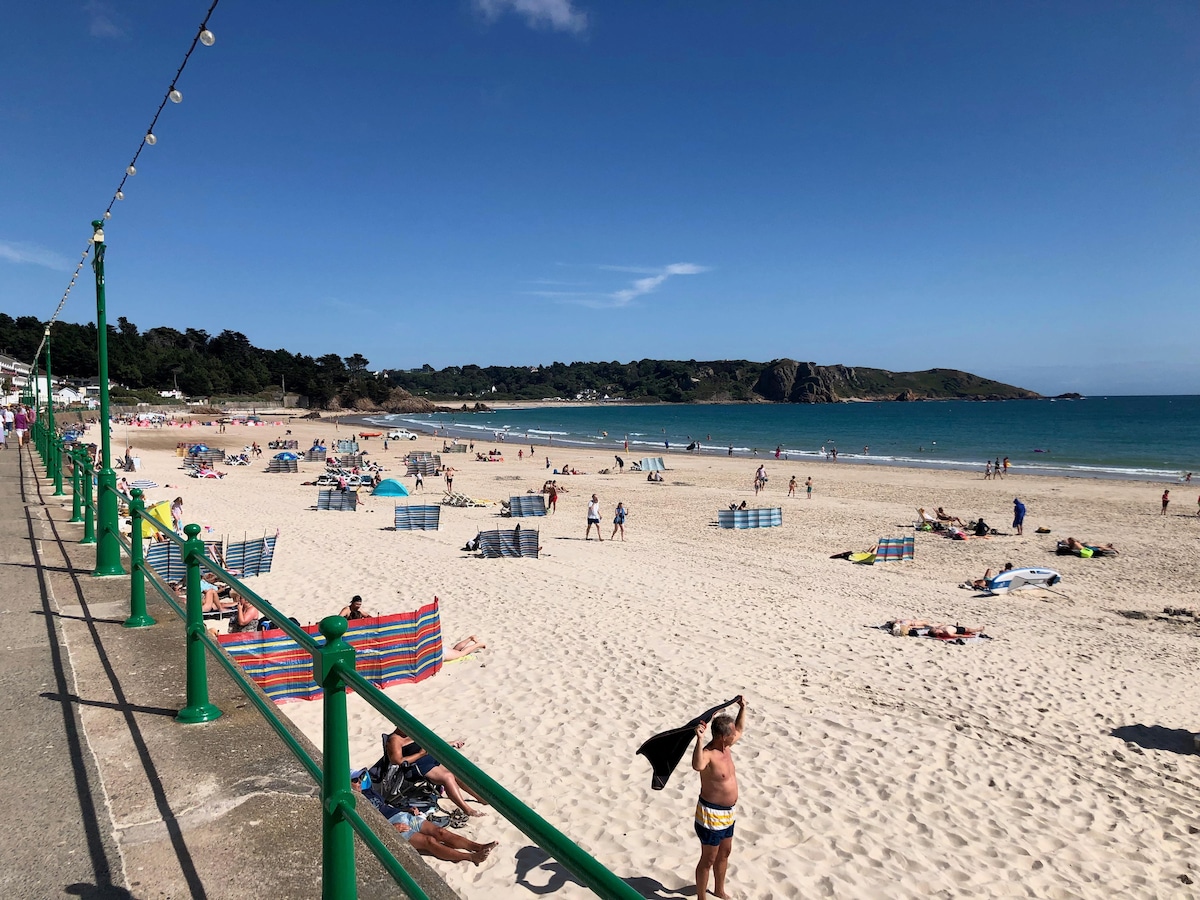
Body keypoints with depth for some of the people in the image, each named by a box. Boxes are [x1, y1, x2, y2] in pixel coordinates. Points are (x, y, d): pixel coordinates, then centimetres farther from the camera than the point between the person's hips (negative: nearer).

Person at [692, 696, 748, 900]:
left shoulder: (726, 747, -2)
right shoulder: (708, 754, -29)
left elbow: (740, 730, 19)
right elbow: (697, 766, -55)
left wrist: (742, 707, 12)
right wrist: (699, 739, -61)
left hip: (728, 813, 9)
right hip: (711, 814, -9)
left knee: (724, 853, 26)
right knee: (708, 860, 8)